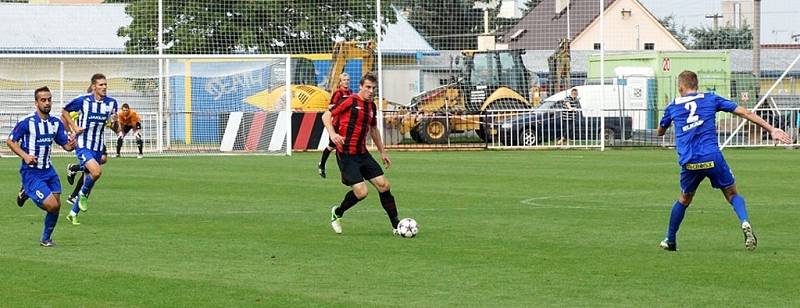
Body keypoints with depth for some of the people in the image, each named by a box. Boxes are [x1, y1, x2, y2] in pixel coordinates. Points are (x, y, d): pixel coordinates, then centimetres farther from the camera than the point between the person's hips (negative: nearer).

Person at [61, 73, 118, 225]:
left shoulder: (111, 102, 1)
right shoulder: (83, 100, -10)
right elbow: (65, 112, 5)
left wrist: (115, 121, -12)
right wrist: (74, 127, -7)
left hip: (98, 147, 5)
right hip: (83, 145, -5)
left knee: (88, 180, 9)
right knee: (97, 171, -27)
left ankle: (73, 213, 23)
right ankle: (83, 194, 1)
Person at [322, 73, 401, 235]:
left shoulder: (372, 106, 11)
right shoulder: (350, 101, -11)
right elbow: (326, 116, -11)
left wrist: (382, 151, 28)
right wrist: (333, 134, -27)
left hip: (362, 153, 7)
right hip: (346, 154, -7)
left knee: (383, 185, 1)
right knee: (361, 191, -15)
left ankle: (396, 226, 10)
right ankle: (337, 213, 13)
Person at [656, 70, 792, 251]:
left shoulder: (673, 107, 15)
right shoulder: (710, 99, 12)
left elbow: (660, 132, 31)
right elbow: (744, 113, 9)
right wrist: (772, 130, 10)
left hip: (689, 163, 1)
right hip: (712, 158, -1)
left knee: (684, 200, 23)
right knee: (732, 194, 13)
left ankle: (670, 241, 31)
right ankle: (745, 223, -16)